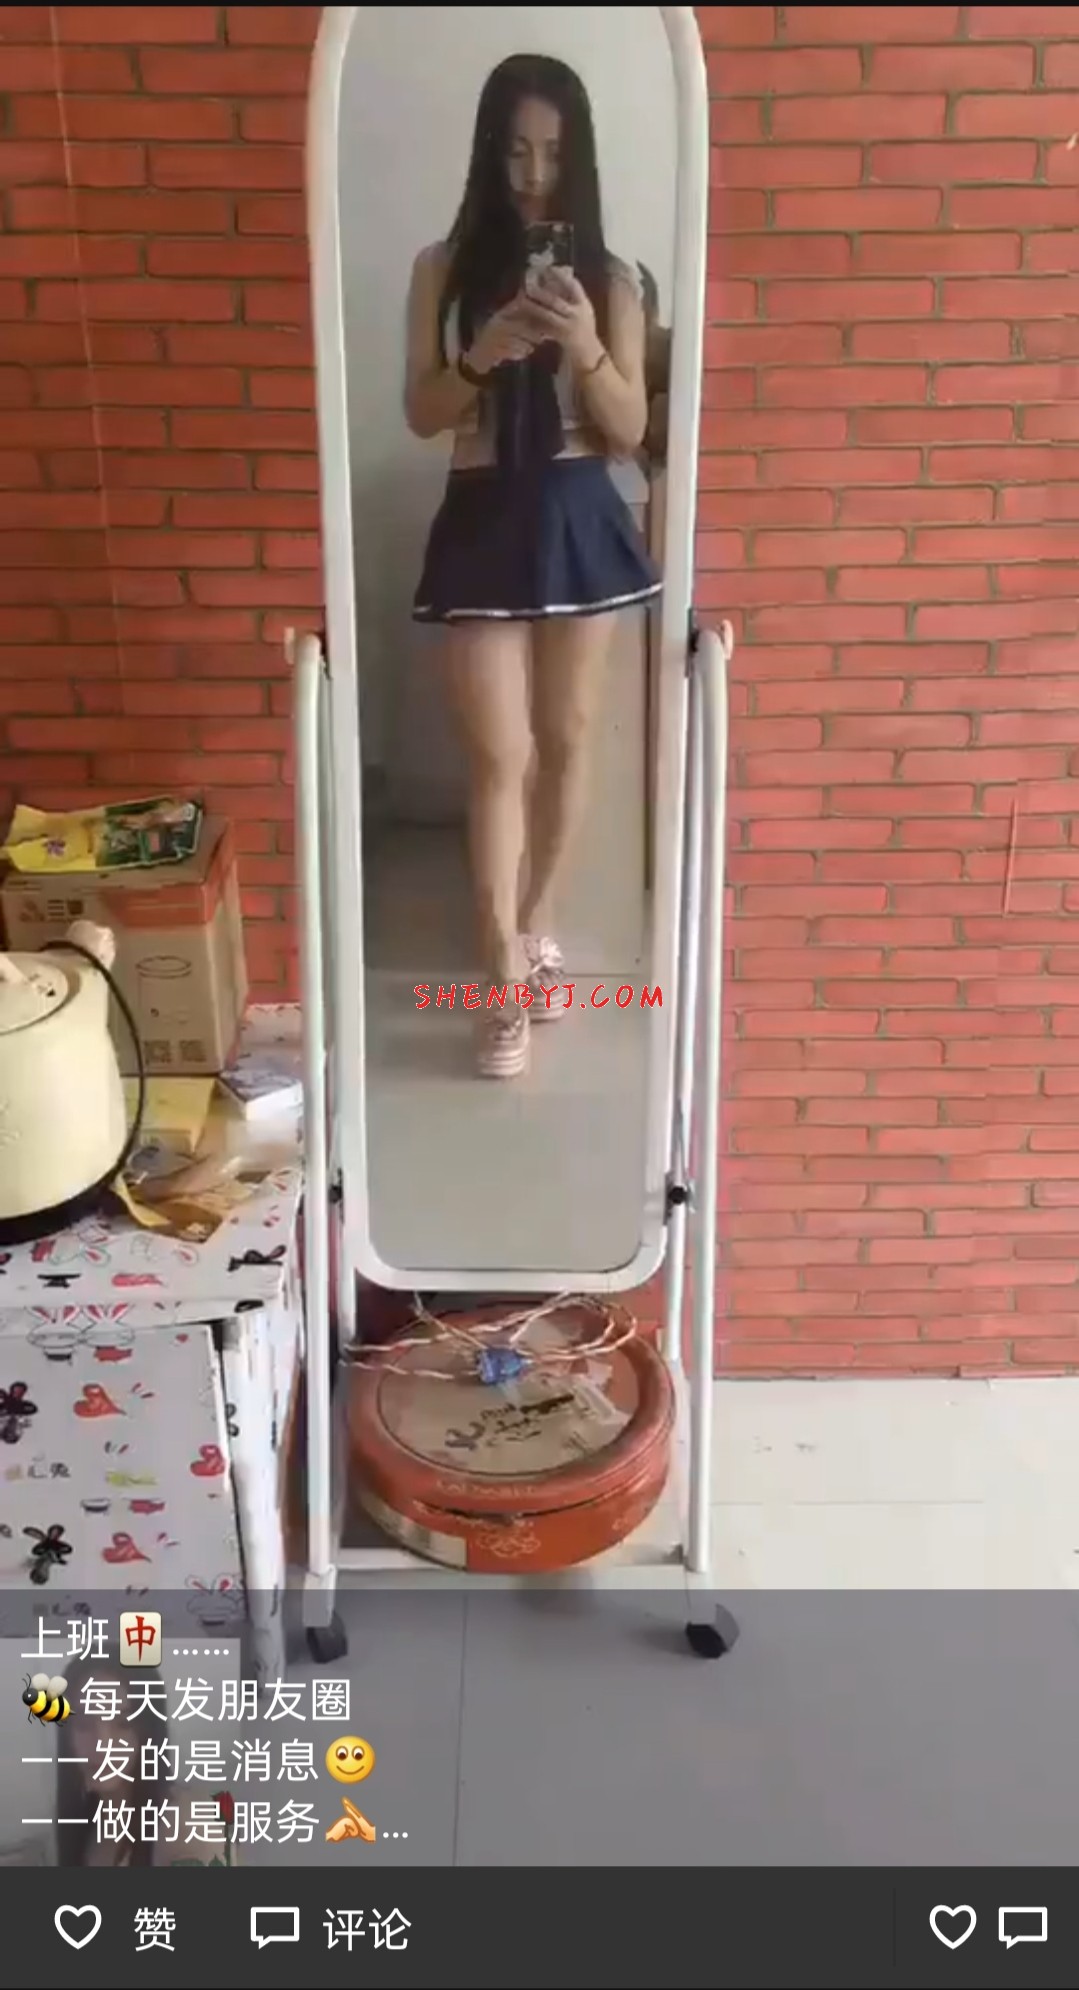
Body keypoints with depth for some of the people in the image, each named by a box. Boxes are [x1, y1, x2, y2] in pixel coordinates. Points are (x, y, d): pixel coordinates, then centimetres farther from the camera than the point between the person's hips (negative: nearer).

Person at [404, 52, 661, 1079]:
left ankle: (531, 925, 30)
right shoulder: (445, 269, 3)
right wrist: (483, 356, -20)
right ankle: (506, 977, 5)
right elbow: (420, 412, -1)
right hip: (483, 522, -1)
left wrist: (585, 349, -19)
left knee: (566, 742, 9)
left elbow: (629, 431, -1)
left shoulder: (610, 279, 3)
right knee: (499, 758, -5)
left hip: (579, 519, 1)